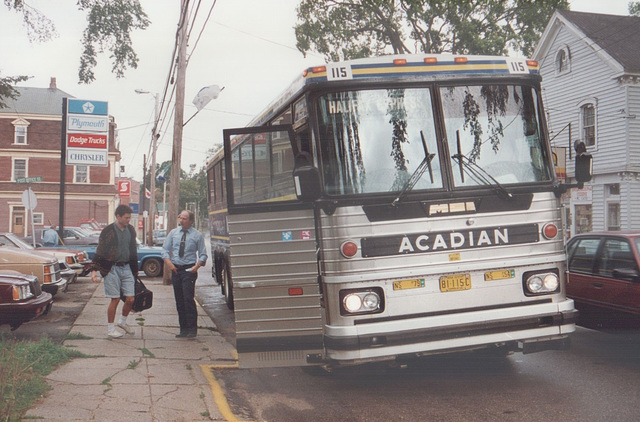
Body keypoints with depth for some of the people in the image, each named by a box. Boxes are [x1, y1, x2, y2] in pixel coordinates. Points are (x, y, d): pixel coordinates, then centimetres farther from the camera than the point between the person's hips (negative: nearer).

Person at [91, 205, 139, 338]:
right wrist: (94, 270, -15)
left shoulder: (130, 230, 9)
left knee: (130, 299, 2)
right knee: (115, 299, -1)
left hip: (126, 268, 5)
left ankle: (122, 321, 27)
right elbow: (99, 251, -8)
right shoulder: (108, 231, -9)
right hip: (112, 268, -5)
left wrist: (135, 270, 20)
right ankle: (110, 328, 14)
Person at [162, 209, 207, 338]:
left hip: (189, 270, -4)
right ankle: (183, 329, 13)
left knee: (188, 299, -13)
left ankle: (192, 329, -7)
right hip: (175, 269, 4)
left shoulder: (197, 235, 1)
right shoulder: (173, 233, 10)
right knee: (179, 301, 6)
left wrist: (197, 266, -15)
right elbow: (165, 249, 9)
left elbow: (203, 255, 2)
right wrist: (169, 263, -8)